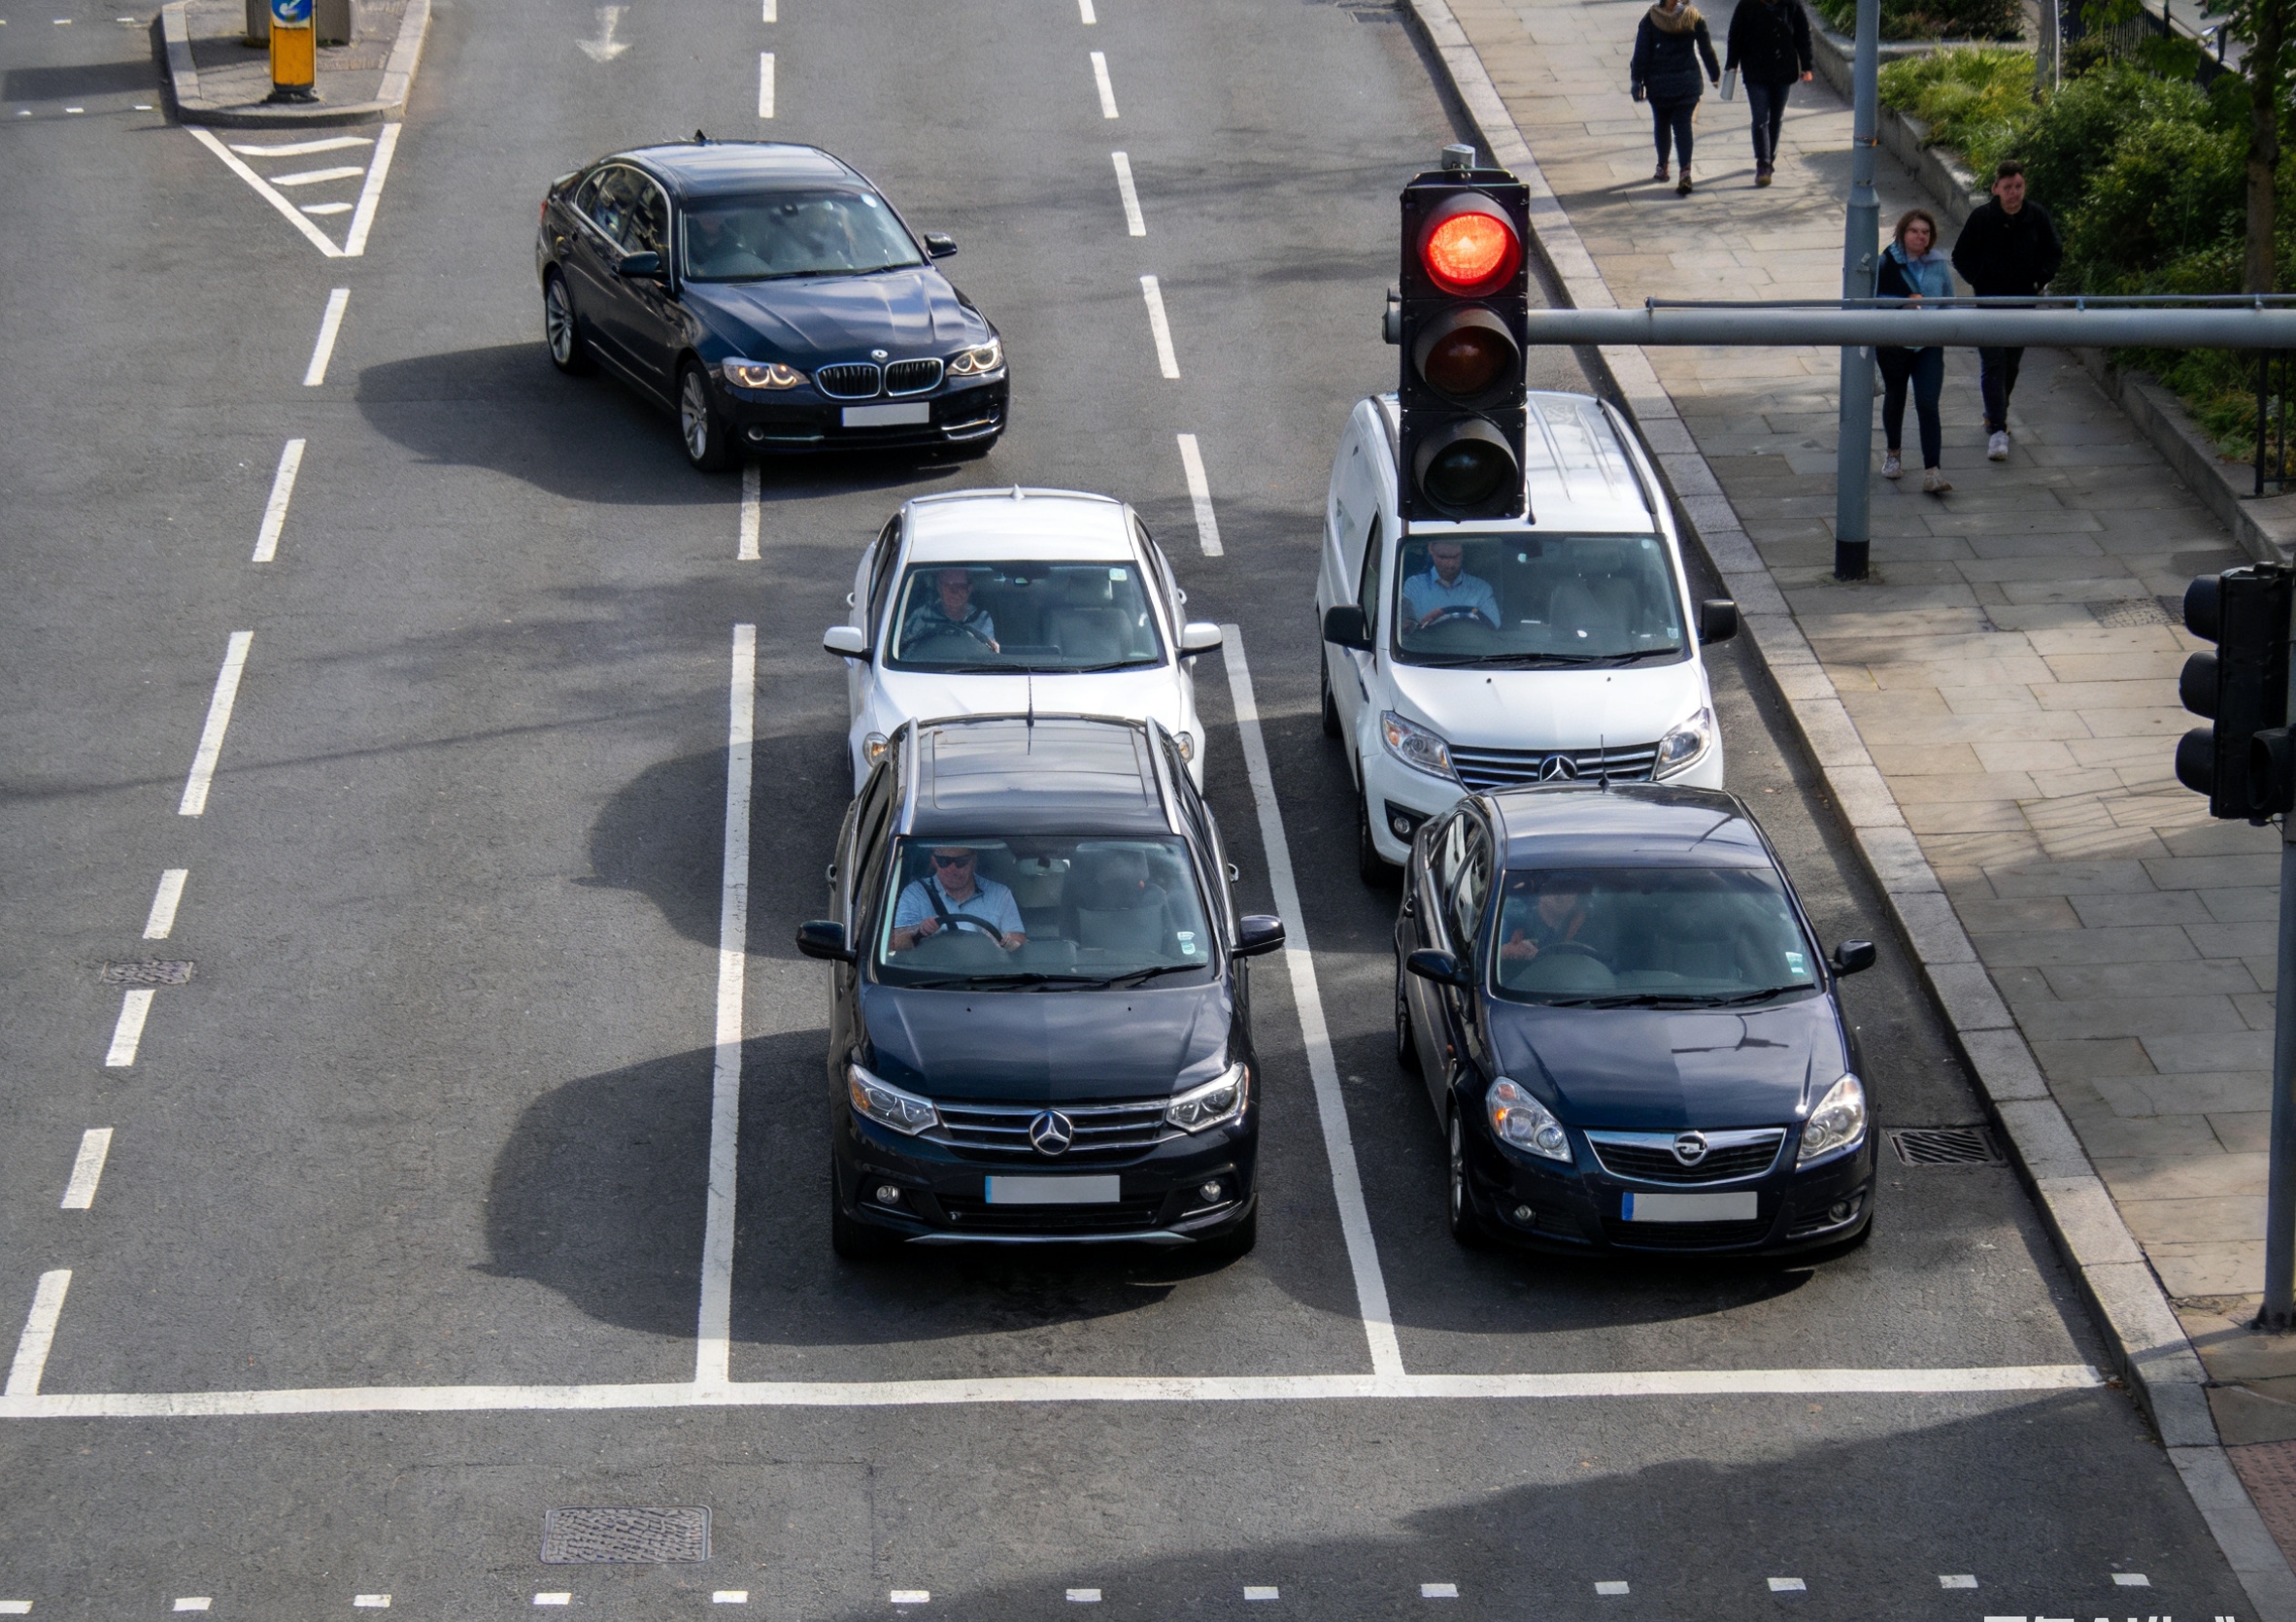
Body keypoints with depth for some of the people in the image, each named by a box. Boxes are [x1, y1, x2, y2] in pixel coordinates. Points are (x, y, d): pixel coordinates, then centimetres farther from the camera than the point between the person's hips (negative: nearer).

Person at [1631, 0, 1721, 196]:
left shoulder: (1650, 19, -7)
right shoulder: (1694, 18, -3)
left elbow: (1641, 53, -7)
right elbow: (1707, 49, 3)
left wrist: (1637, 81, -2)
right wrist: (1715, 75, 15)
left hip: (1658, 83, 0)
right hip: (1687, 82, 0)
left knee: (1661, 123, 18)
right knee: (1683, 125, -1)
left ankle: (1662, 167, 29)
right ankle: (1685, 171, -17)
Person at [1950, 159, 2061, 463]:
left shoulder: (2038, 216, -4)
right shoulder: (1981, 218, -10)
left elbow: (2054, 253, 8)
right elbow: (1961, 256, 1)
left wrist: (2040, 279, -6)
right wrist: (1979, 282, -11)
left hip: (2024, 300, 3)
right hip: (1990, 301, -3)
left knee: (2012, 363, 15)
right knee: (1992, 364, -9)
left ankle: (1997, 413, 36)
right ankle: (1997, 430, -11)